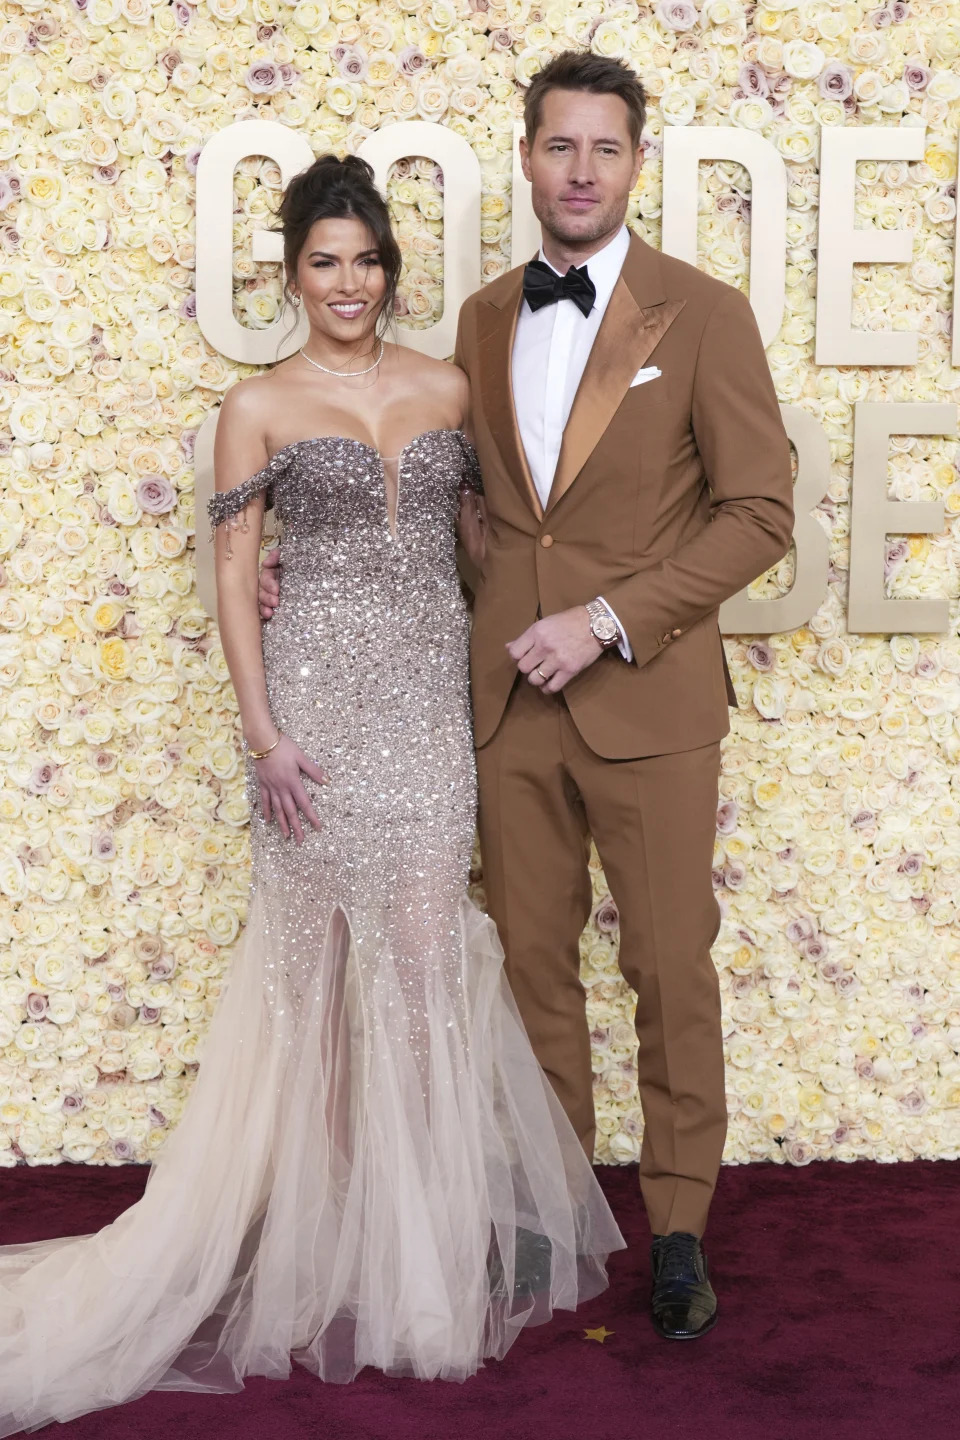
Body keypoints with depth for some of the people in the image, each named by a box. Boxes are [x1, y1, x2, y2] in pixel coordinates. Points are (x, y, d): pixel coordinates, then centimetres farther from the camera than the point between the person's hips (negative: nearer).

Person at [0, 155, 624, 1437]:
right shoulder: (259, 406, 1)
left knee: (427, 944, -1)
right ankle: (337, 1189, 17)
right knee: (325, 945, 3)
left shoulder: (449, 388, 10)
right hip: (324, 691, -2)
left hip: (438, 692, 2)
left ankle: (432, 1211, 12)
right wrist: (263, 731, -9)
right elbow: (234, 573, -1)